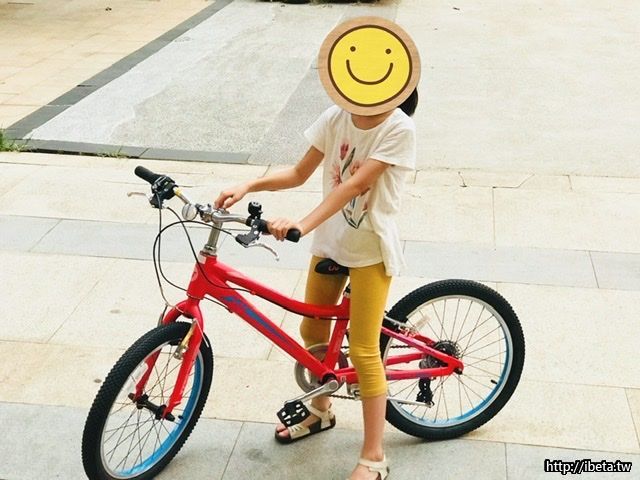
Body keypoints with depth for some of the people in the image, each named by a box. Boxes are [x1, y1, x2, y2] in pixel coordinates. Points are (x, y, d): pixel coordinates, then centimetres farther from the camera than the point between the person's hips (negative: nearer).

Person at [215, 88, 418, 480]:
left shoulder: (399, 129, -20)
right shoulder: (336, 118, -4)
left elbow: (353, 184, -30)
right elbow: (300, 174, 0)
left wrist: (303, 225, -40)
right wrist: (249, 186, -15)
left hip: (371, 250, -6)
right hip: (330, 242, 6)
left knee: (363, 351, -3)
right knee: (313, 331, 18)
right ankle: (321, 410, 44)